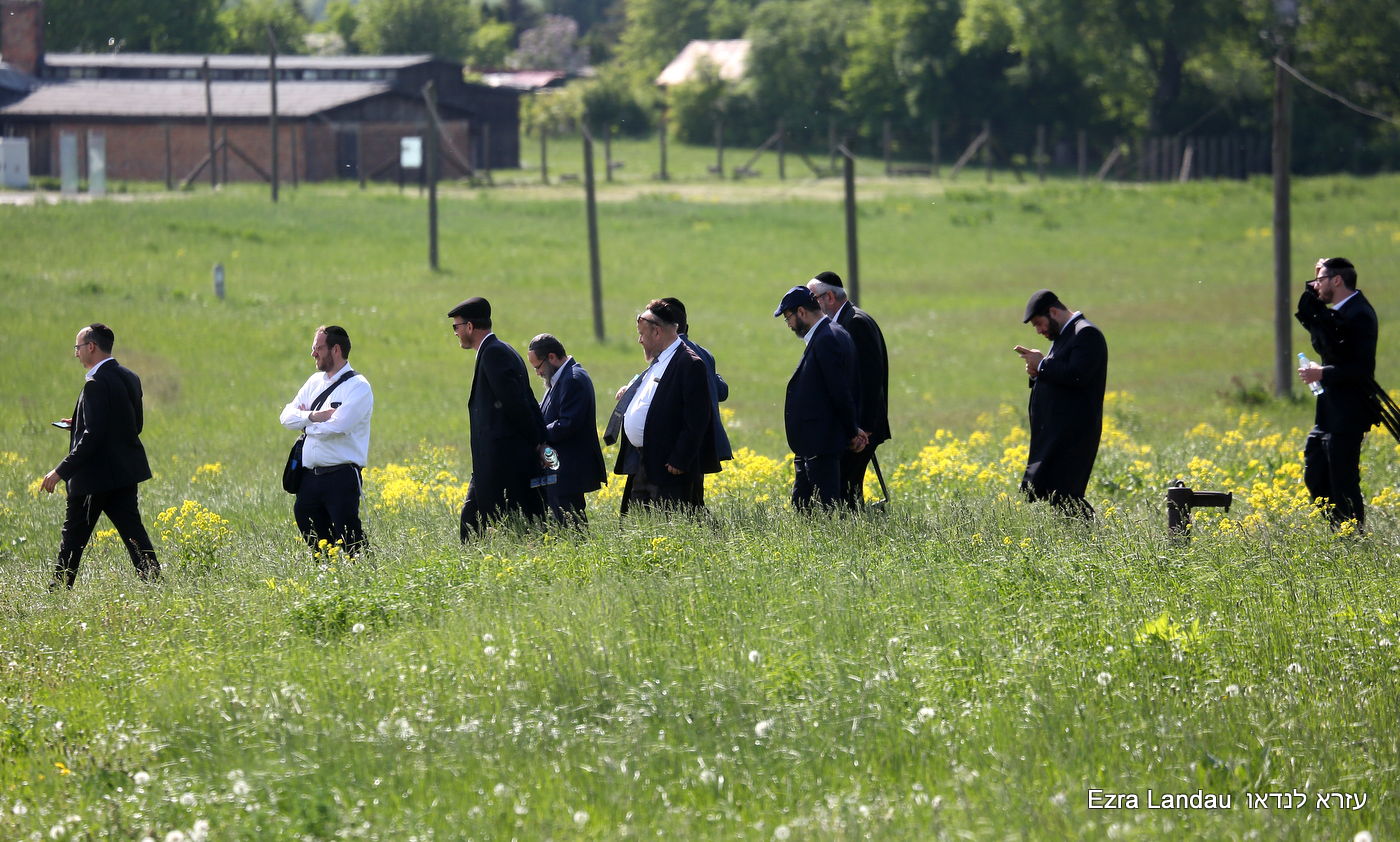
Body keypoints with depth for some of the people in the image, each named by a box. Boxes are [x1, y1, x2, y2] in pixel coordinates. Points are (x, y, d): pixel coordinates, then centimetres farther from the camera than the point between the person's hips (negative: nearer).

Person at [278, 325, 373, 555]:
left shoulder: (358, 387, -6)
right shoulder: (315, 381, 16)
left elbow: (338, 426, -18)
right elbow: (287, 416, 10)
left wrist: (305, 422, -2)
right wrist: (312, 416, -10)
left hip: (342, 477, -7)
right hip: (310, 477, 7)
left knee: (350, 543, -9)